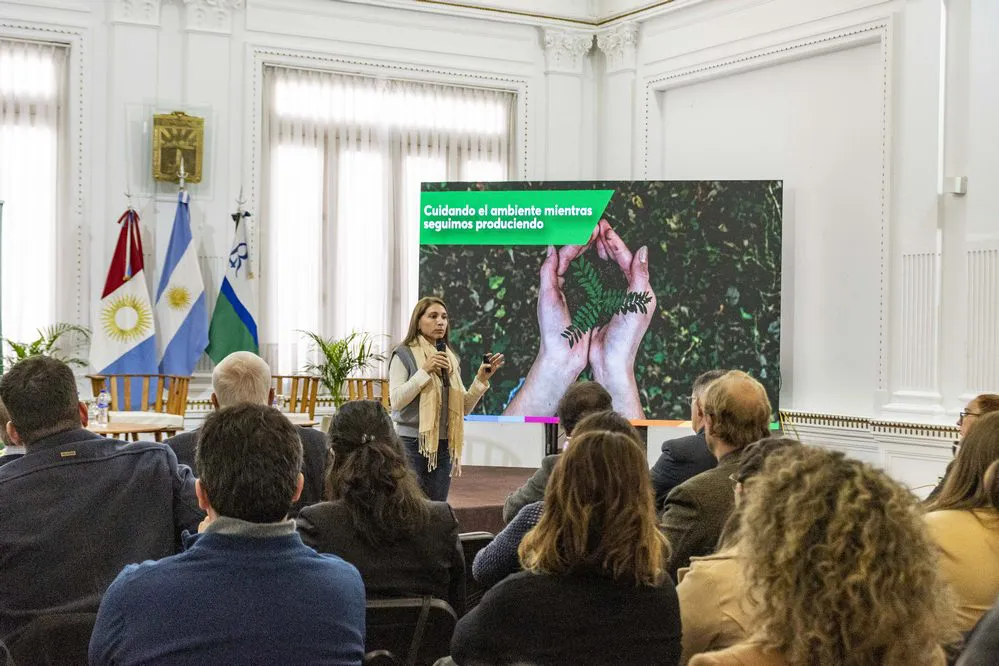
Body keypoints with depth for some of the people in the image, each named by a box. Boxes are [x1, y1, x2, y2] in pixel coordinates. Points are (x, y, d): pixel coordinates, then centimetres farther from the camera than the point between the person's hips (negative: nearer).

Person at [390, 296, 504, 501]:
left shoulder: (451, 359, 13)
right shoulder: (404, 355, -2)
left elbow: (464, 408, 12)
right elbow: (396, 400, -12)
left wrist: (481, 378, -1)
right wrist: (425, 371, -16)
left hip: (443, 445, 5)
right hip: (412, 443, -5)